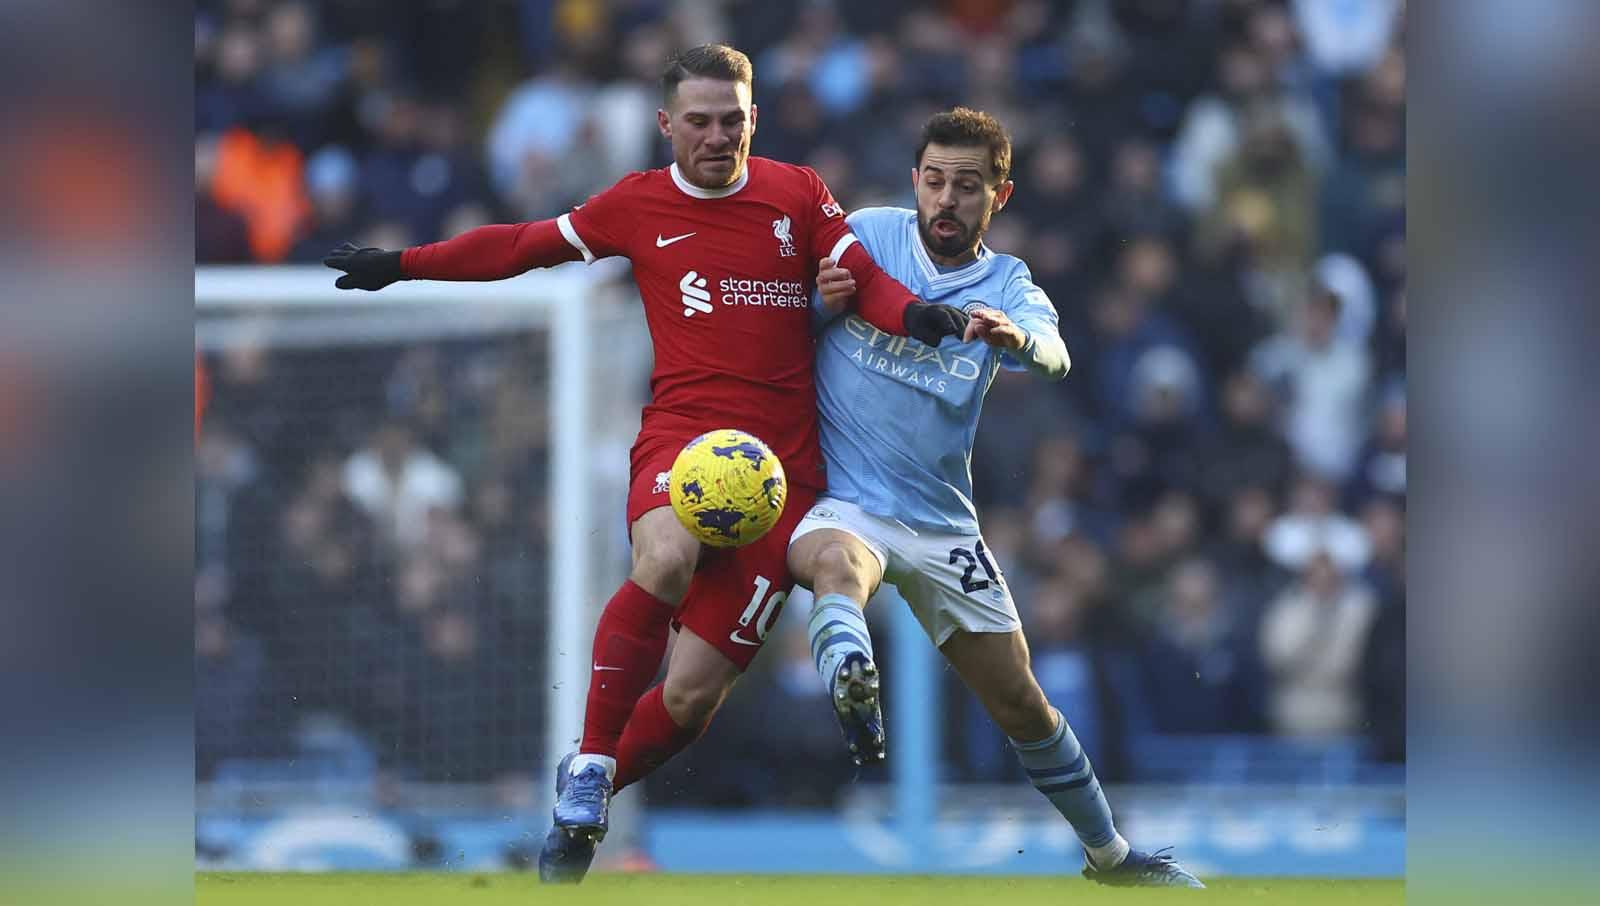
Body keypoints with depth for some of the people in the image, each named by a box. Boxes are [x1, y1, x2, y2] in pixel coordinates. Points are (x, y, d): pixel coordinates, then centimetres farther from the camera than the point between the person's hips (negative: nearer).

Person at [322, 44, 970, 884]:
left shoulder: (798, 194, 8)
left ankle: (588, 787, 25)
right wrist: (402, 265, 19)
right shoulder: (638, 205, 8)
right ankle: (587, 776, -23)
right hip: (682, 429, -1)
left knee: (692, 694, -5)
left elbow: (864, 280, 3)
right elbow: (524, 246, 18)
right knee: (666, 561, -37)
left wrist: (914, 313, -19)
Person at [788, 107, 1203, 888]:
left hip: (941, 523, 3)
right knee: (839, 560, -40)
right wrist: (822, 301, -12)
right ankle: (851, 682, -72)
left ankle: (1109, 853, 30)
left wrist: (1016, 337, -45)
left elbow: (1054, 354, -20)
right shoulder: (866, 234, 1)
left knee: (1022, 706, 10)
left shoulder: (1007, 284, 3)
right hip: (841, 504, -3)